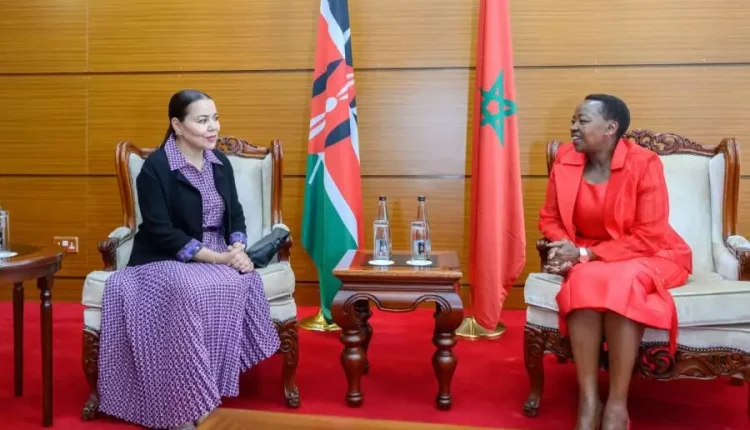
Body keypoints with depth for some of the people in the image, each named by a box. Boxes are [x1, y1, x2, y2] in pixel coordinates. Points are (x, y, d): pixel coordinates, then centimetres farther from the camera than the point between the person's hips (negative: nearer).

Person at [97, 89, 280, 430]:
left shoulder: (219, 162, 8)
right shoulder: (155, 167, -11)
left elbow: (235, 213, 10)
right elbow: (161, 232, -17)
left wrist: (238, 249, -12)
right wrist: (216, 257, -24)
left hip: (217, 255, 5)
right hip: (165, 259, -5)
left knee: (245, 281, -27)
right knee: (191, 291, -36)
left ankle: (218, 385, -17)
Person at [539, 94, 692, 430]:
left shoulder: (644, 163, -16)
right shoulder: (565, 159, -4)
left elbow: (649, 238, -19)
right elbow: (550, 218, 3)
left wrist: (585, 254, -24)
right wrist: (566, 250, -18)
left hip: (647, 256, -3)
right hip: (588, 258, 3)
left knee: (621, 281, -36)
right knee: (584, 280, -32)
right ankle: (588, 399, -27)